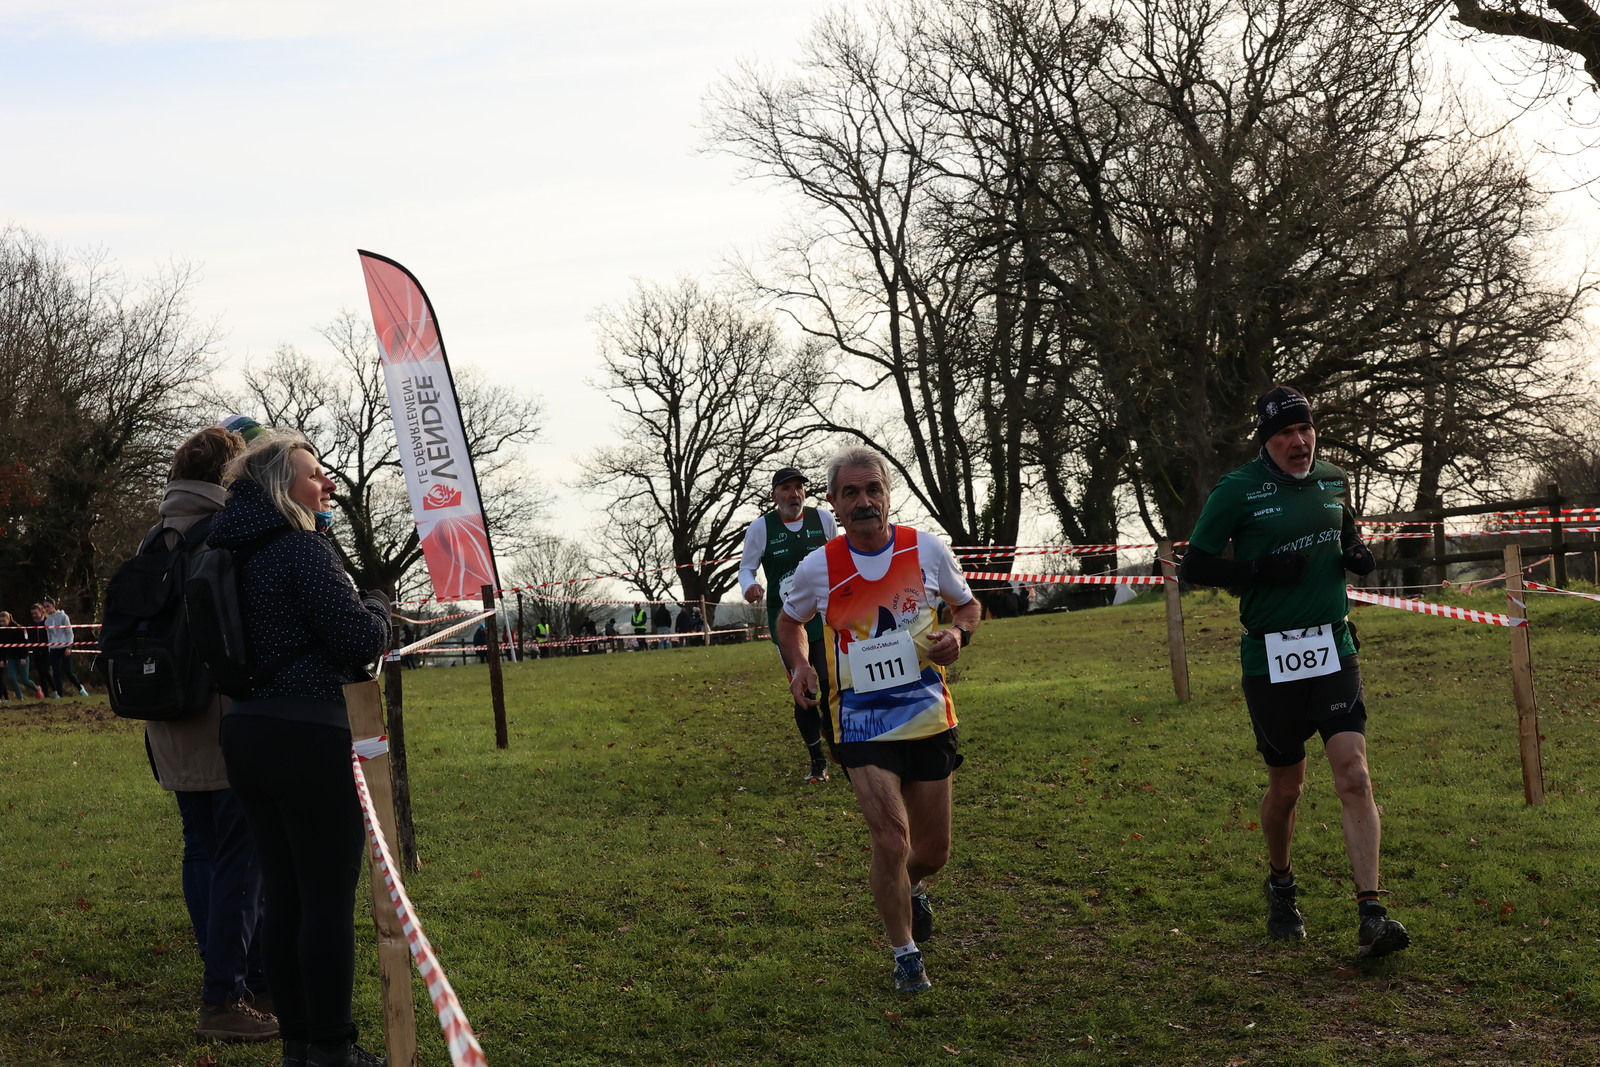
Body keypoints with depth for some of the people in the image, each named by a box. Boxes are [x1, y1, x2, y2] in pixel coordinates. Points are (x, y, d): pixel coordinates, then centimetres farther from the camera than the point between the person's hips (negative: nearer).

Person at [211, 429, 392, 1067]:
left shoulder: (236, 552, 12)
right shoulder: (301, 547, -14)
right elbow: (364, 640, -16)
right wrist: (376, 603, 5)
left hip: (245, 730, 9)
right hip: (307, 735, -9)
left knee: (283, 895, 14)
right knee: (329, 899, 0)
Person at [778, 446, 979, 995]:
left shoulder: (928, 550, -5)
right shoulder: (817, 568, -6)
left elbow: (967, 604, 12)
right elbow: (790, 621, 14)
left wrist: (957, 633, -10)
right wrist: (800, 665, -5)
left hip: (927, 717, 2)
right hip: (859, 722, -2)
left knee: (933, 852, 11)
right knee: (892, 840, -16)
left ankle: (908, 889, 49)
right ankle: (905, 954, 8)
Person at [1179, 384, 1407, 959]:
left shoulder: (1334, 481, 7)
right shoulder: (1237, 490, -7)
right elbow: (1194, 566, -6)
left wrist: (1359, 556, 2)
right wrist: (1262, 571, -19)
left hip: (1332, 647, 3)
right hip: (1271, 658, -3)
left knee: (1354, 773, -11)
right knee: (1286, 786, 9)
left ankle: (1370, 915, -12)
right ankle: (1280, 885, 36)